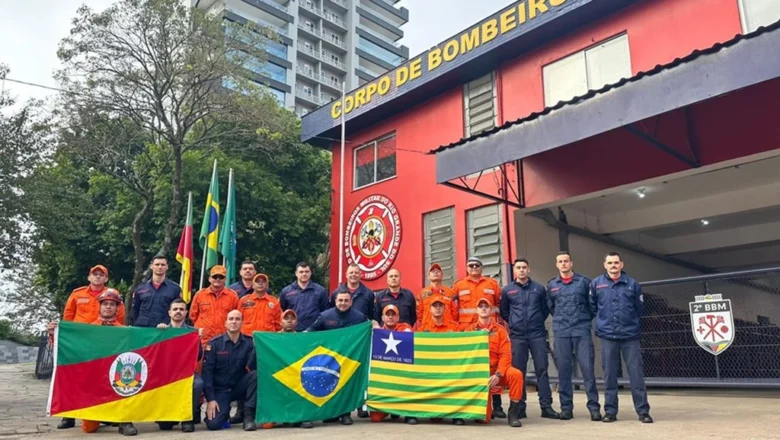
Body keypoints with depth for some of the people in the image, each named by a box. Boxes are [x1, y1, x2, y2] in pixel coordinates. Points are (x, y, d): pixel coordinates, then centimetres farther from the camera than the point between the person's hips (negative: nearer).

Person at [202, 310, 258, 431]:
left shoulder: (249, 342, -5)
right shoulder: (214, 343, -7)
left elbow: (252, 367, -17)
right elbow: (207, 371, -9)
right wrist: (210, 399, -15)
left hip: (239, 388, 1)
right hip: (219, 390, -1)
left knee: (255, 375, -29)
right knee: (213, 424, -21)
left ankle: (248, 416, -16)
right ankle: (224, 411, 15)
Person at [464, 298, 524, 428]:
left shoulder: (500, 330, 2)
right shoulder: (469, 330, 5)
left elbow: (506, 355, -7)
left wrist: (498, 374, -21)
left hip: (497, 370, 1)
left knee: (516, 374, -34)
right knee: (483, 418, -14)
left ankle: (513, 413, -17)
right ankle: (487, 410, 27)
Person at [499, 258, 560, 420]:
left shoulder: (539, 288, 5)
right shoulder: (507, 290, 5)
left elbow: (545, 309, 14)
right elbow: (503, 312, 14)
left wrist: (538, 322, 8)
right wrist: (514, 322, 11)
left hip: (537, 334, 0)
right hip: (517, 336, 0)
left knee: (542, 370, -1)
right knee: (518, 371, 2)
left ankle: (546, 406, 3)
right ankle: (520, 407, 9)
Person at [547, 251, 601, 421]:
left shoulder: (584, 281, 3)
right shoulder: (551, 285, 10)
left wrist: (586, 318, 6)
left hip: (582, 330, -2)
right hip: (561, 332, 2)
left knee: (587, 368, -5)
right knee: (563, 370, 3)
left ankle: (594, 406, 2)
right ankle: (566, 407, 10)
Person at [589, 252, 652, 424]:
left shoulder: (632, 284, 3)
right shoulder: (596, 284, 4)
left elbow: (640, 308, 11)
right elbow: (592, 306, 13)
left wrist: (630, 322, 11)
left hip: (630, 335, 0)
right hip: (607, 335, 1)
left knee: (636, 373, 0)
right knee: (609, 374, 5)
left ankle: (643, 411, 8)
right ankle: (610, 411, 13)